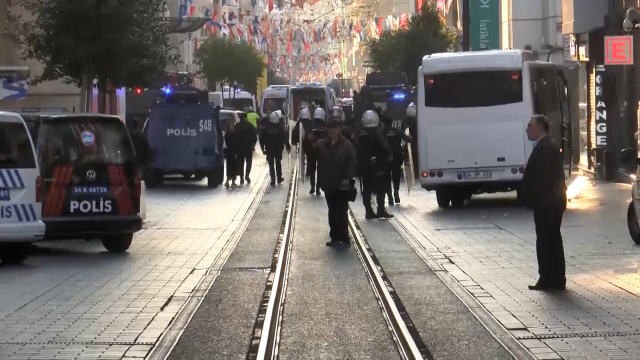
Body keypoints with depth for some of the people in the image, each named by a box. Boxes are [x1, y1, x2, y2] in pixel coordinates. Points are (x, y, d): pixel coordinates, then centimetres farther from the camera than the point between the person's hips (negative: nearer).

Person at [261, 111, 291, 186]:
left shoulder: (266, 127, -6)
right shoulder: (279, 127, -10)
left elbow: (262, 139, -3)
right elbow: (285, 137, -9)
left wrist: (263, 148, 4)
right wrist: (288, 146, 1)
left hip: (269, 149, 0)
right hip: (278, 149, 0)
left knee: (271, 165, 3)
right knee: (278, 163, 17)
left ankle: (273, 180, -2)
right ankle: (279, 178, 23)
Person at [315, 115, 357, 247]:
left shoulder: (347, 145, -8)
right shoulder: (321, 145, 4)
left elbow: (352, 163, -11)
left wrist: (348, 179, -20)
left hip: (341, 185, -5)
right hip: (328, 184, 5)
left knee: (341, 212, -5)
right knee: (333, 212, 13)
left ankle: (343, 238, -2)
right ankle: (336, 237, 21)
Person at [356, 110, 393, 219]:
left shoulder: (361, 134, 7)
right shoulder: (377, 132, -11)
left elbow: (358, 149, 9)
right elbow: (384, 146, -18)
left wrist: (360, 161, 13)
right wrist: (388, 155, -5)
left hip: (364, 164, 5)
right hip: (377, 164, -5)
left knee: (367, 189, 8)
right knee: (380, 188, -2)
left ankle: (369, 211, 9)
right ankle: (381, 210, -6)